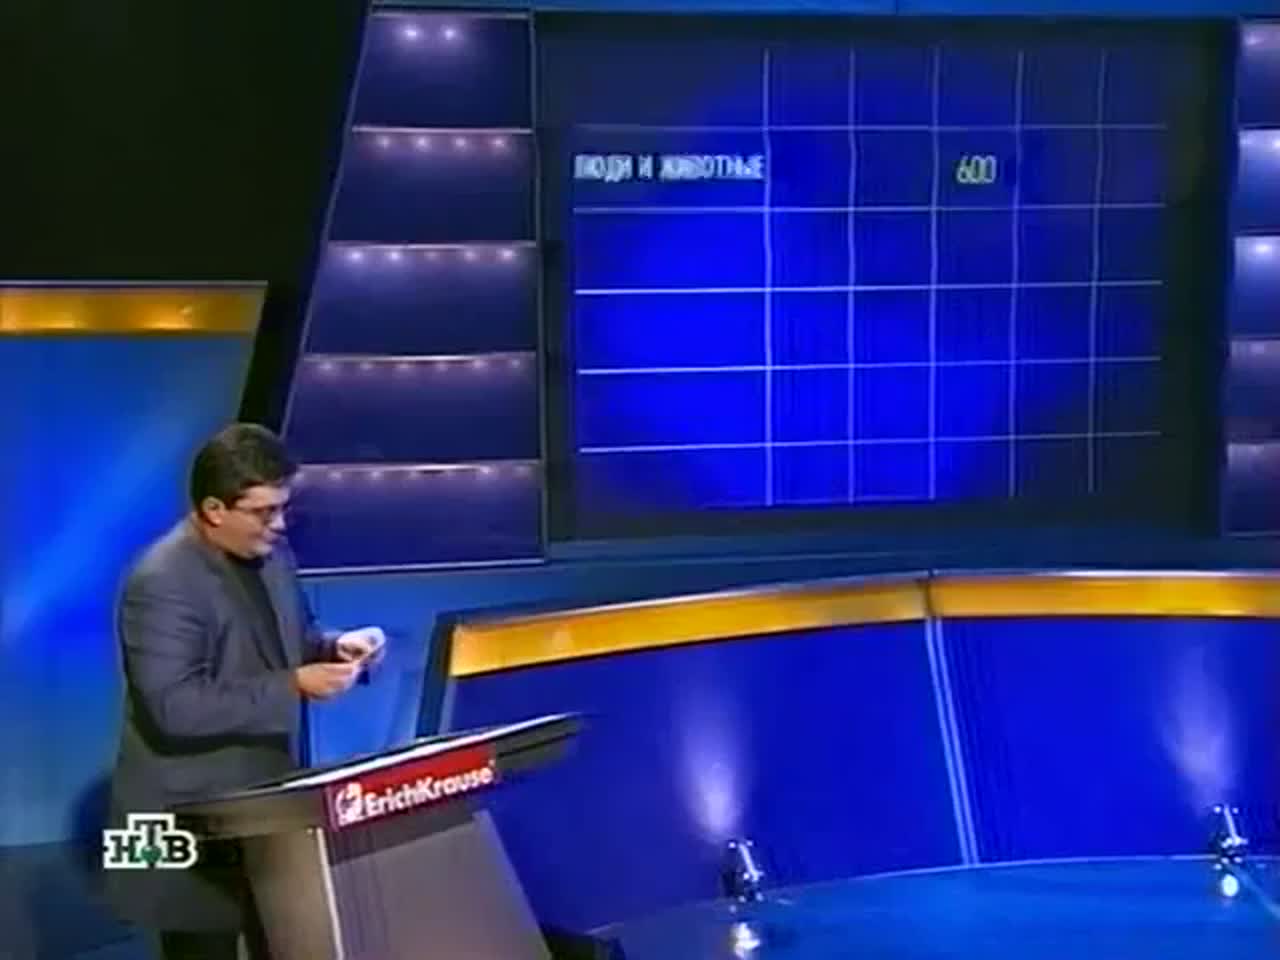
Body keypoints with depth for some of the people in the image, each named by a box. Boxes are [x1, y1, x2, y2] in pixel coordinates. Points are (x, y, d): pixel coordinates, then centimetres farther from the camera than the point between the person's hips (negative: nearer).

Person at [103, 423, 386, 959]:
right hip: (193, 823, -8)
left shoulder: (270, 552, 3)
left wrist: (335, 647, -6)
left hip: (272, 801, 8)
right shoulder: (163, 582, -24)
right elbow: (176, 708, -29)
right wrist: (294, 687, -29)